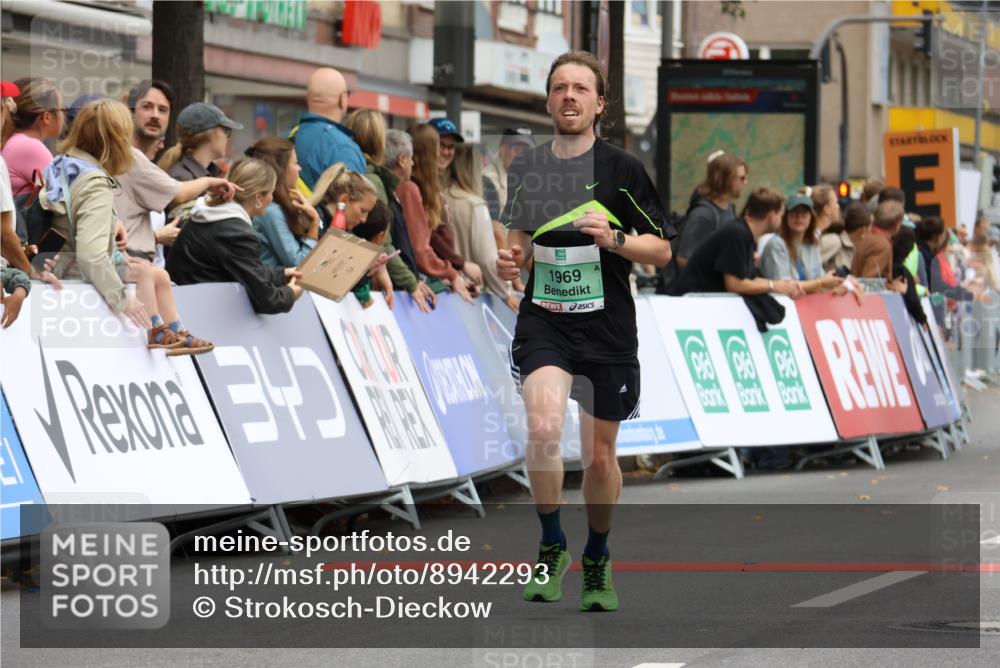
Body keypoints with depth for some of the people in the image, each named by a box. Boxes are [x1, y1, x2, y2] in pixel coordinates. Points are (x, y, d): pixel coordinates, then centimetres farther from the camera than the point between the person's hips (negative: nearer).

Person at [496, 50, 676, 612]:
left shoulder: (622, 169, -5)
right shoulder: (526, 169, 6)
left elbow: (662, 250, -2)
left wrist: (613, 239, -19)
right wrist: (512, 260, 0)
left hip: (608, 328, -1)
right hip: (544, 320, 1)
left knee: (600, 457, 8)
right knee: (544, 427, -24)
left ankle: (598, 559, 32)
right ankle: (552, 546, -4)